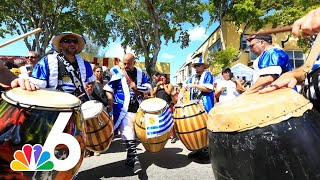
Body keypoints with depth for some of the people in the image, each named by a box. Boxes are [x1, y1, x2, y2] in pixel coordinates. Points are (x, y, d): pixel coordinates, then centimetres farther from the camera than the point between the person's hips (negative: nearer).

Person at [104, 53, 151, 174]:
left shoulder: (140, 73, 11)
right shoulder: (118, 73, 2)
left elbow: (148, 86, 8)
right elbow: (108, 88, 4)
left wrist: (136, 87, -8)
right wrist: (110, 98, -13)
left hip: (137, 109, 4)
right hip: (123, 109, -4)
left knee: (133, 133, 13)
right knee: (128, 134, -12)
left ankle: (130, 159, 28)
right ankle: (135, 160, -9)